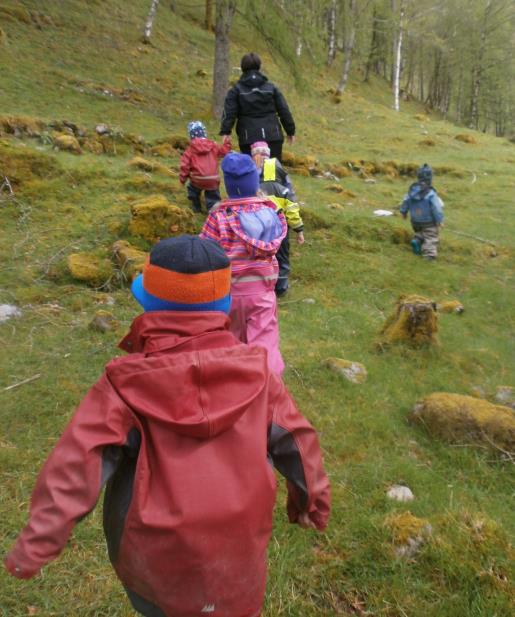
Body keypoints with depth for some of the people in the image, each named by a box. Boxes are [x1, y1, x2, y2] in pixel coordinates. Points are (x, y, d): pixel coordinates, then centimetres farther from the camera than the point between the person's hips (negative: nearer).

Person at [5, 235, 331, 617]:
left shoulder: (128, 382, -18)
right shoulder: (254, 369, -12)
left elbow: (78, 461, -20)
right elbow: (295, 439, -3)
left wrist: (36, 543, -14)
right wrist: (312, 501, 12)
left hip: (156, 548, -1)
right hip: (237, 539, 2)